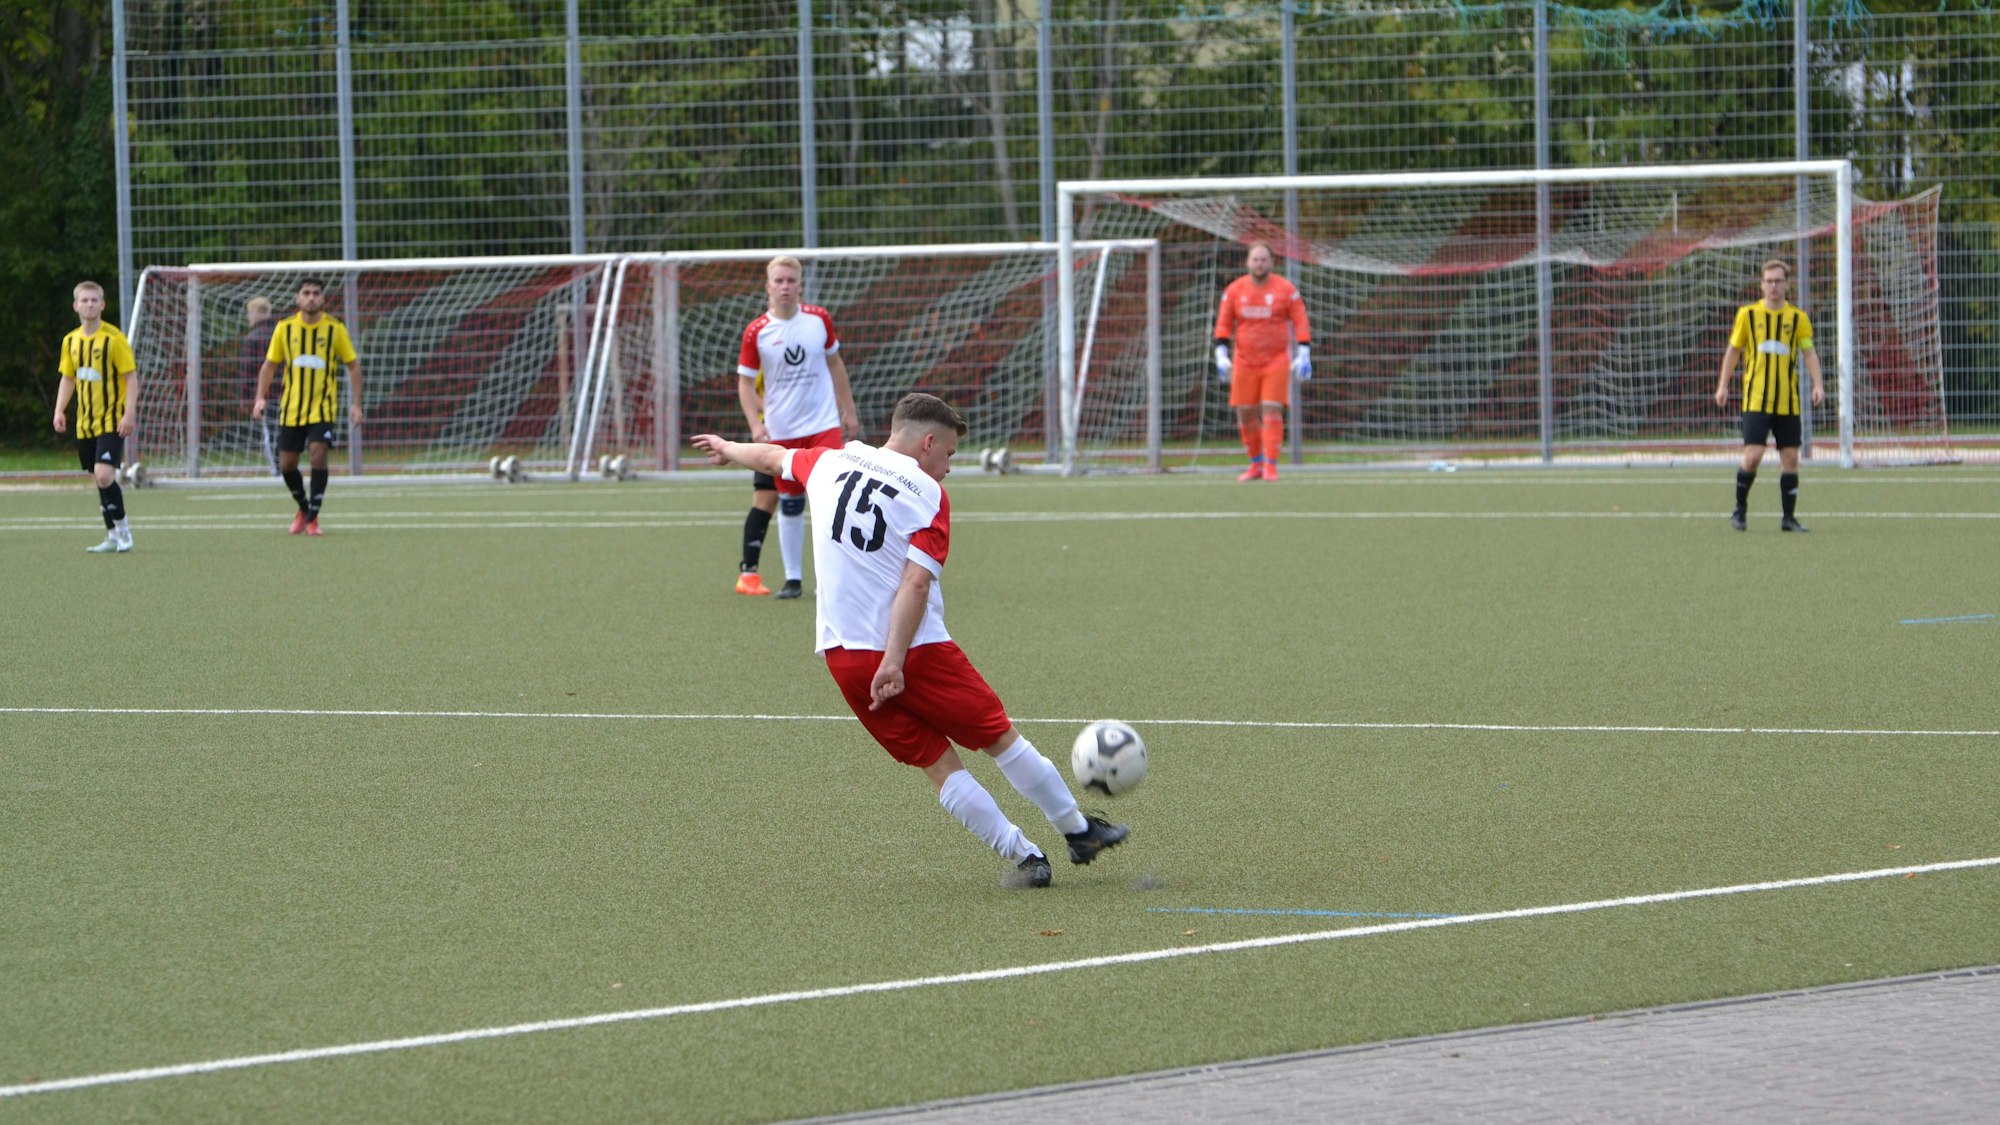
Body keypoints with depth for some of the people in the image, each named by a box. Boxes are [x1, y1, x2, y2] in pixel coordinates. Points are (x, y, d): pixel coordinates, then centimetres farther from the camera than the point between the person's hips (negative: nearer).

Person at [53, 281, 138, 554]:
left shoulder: (114, 338, -10)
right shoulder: (71, 341, 8)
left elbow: (130, 378, -9)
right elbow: (68, 378, 18)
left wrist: (129, 413, -17)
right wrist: (60, 410, 6)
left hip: (112, 421, -6)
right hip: (85, 423, 6)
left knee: (104, 475, -19)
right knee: (99, 480, 9)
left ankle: (122, 529, -4)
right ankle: (113, 536, 19)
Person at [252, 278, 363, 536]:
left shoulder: (335, 329, -3)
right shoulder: (284, 328, 1)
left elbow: (353, 365, 3)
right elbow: (269, 365, 8)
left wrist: (356, 404, -3)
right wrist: (260, 397, -4)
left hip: (323, 406, -2)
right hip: (291, 408, 2)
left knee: (318, 454, -18)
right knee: (287, 464, 3)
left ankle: (313, 517, -5)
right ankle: (304, 508, 29)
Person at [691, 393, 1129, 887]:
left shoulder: (829, 463, 9)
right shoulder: (928, 494, -7)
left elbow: (772, 457, 30)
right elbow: (916, 583, -18)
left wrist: (727, 449, 52)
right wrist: (893, 661, -23)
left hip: (842, 655, 5)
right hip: (915, 648, -5)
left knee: (937, 763, 8)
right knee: (1000, 738, 10)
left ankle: (1022, 856, 6)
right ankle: (1079, 831, 21)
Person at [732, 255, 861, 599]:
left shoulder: (819, 319, 0)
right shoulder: (757, 332, -6)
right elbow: (745, 381, 0)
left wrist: (848, 410, 13)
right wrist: (755, 424, -14)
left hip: (824, 425, 0)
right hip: (779, 432, 0)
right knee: (789, 505, 5)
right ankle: (793, 578, 15)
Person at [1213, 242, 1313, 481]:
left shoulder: (1286, 290, -1)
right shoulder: (1234, 290, 5)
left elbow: (1301, 324, 0)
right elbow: (1223, 324, 9)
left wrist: (1303, 355, -8)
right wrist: (1221, 355, 0)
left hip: (1277, 362, -3)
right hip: (1245, 362, 3)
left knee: (1272, 410, -13)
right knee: (1245, 414, 2)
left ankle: (1270, 466, -12)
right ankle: (1256, 464, 17)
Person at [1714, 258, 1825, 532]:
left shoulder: (1797, 317, 5)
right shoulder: (1748, 314, 4)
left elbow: (1809, 353, 2)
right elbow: (1733, 350, 12)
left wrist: (1817, 384, -12)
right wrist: (1723, 385, 6)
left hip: (1788, 403, 2)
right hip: (1756, 399, -2)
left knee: (1790, 458, 2)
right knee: (1753, 456, -11)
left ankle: (1789, 518, 11)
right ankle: (1740, 509, 9)